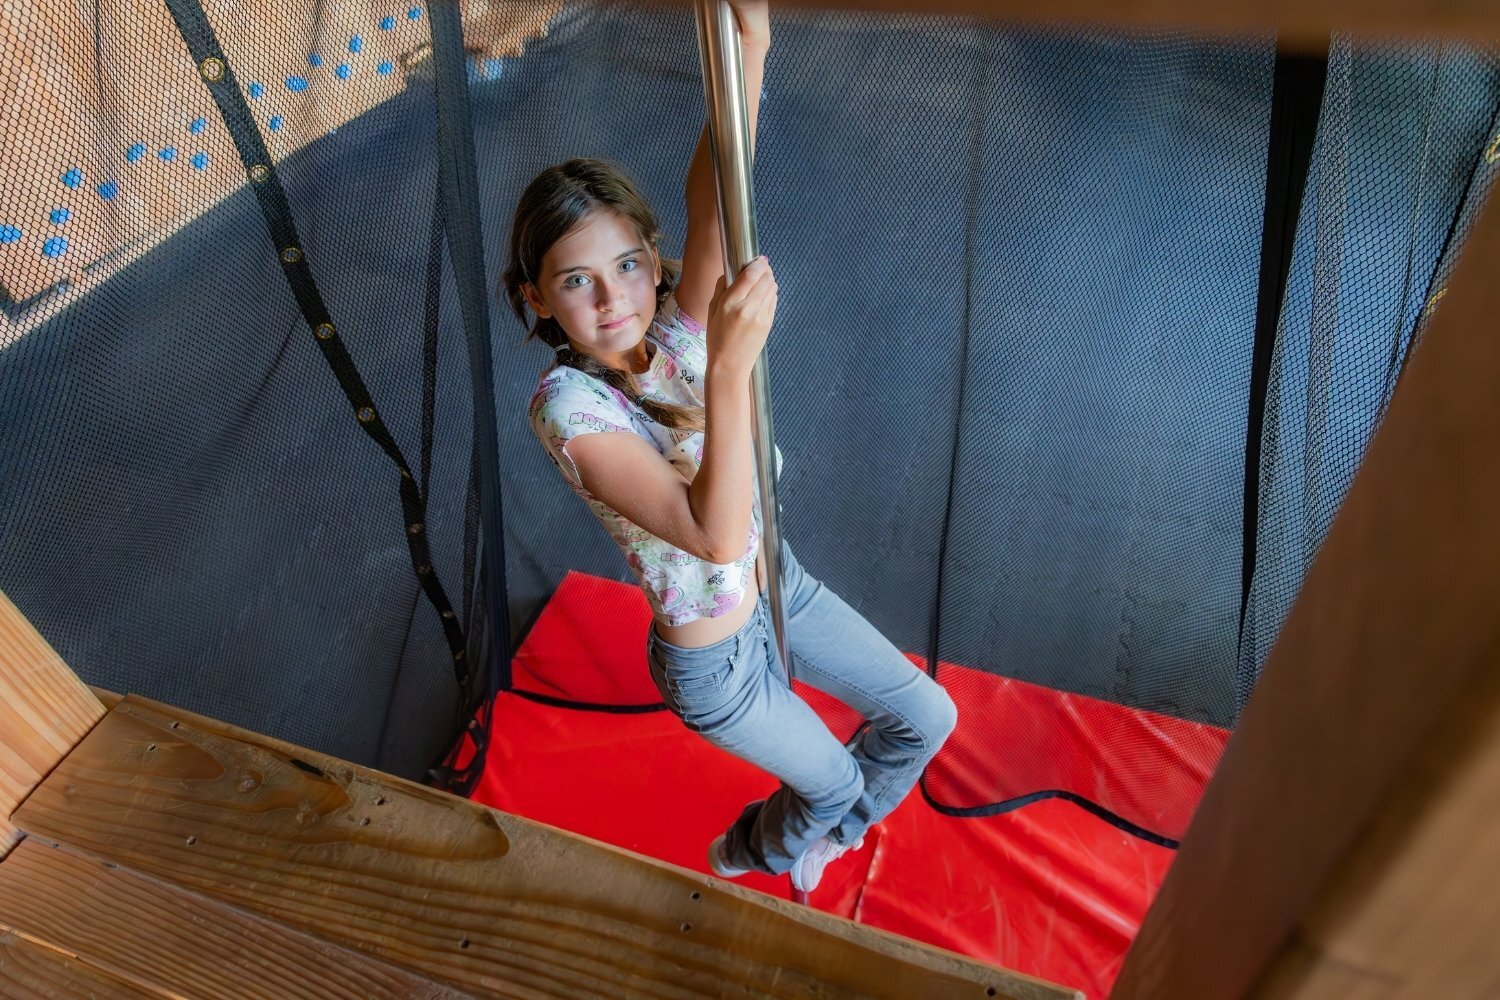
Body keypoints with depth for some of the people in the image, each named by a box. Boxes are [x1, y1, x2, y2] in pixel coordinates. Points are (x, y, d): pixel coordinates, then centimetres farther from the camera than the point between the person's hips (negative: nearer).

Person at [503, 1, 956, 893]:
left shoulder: (676, 329, -14)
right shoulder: (569, 407, -28)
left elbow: (713, 209, -34)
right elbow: (716, 535, -38)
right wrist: (730, 368, -48)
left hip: (780, 590, 5)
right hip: (716, 664, -5)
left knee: (927, 717, 17)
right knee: (835, 781, 18)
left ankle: (825, 834, 47)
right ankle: (752, 852, 54)